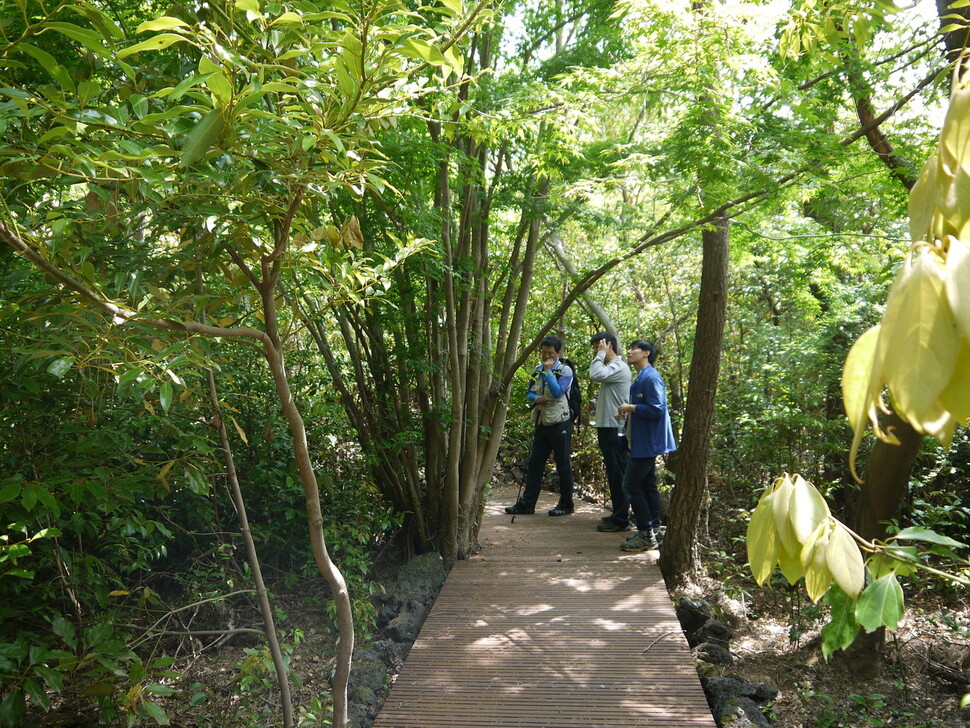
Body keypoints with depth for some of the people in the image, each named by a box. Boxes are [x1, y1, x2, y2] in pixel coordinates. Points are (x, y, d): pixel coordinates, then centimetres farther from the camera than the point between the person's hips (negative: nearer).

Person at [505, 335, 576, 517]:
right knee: (534, 464, 8)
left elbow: (557, 392, -23)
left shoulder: (565, 371, -9)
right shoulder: (537, 370, 11)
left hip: (560, 425, -6)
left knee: (563, 466, 3)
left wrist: (548, 371, -17)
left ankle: (566, 505, 14)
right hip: (541, 424, 6)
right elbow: (528, 393, 14)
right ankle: (526, 503, 13)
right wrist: (536, 398, -8)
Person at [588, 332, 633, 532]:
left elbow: (595, 374, -28)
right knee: (614, 474, 15)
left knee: (617, 474, -6)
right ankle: (617, 514, 23)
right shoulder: (611, 367, 18)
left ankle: (620, 519, -2)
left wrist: (601, 354, -17)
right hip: (608, 428, 10)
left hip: (615, 430, -10)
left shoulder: (619, 367, -13)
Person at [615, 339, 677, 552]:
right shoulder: (641, 378, 15)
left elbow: (657, 409, -24)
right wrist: (628, 412, 7)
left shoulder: (651, 378, -17)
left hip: (647, 443, -11)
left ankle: (646, 536, -4)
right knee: (647, 486, 14)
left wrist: (631, 407, -15)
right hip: (643, 442, 11)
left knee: (632, 485, -9)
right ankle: (652, 530, 22)